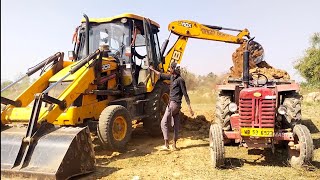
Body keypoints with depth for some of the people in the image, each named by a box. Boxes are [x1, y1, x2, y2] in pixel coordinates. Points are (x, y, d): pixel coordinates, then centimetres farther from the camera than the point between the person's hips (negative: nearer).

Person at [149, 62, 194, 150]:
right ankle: (174, 145, 16)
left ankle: (166, 144, -3)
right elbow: (162, 75, 28)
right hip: (172, 103, 8)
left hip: (174, 104, -8)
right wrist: (153, 70, 39)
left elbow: (185, 94, -12)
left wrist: (189, 107, -14)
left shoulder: (180, 80, -11)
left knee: (164, 122, -5)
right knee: (175, 124, 10)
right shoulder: (171, 77, 12)